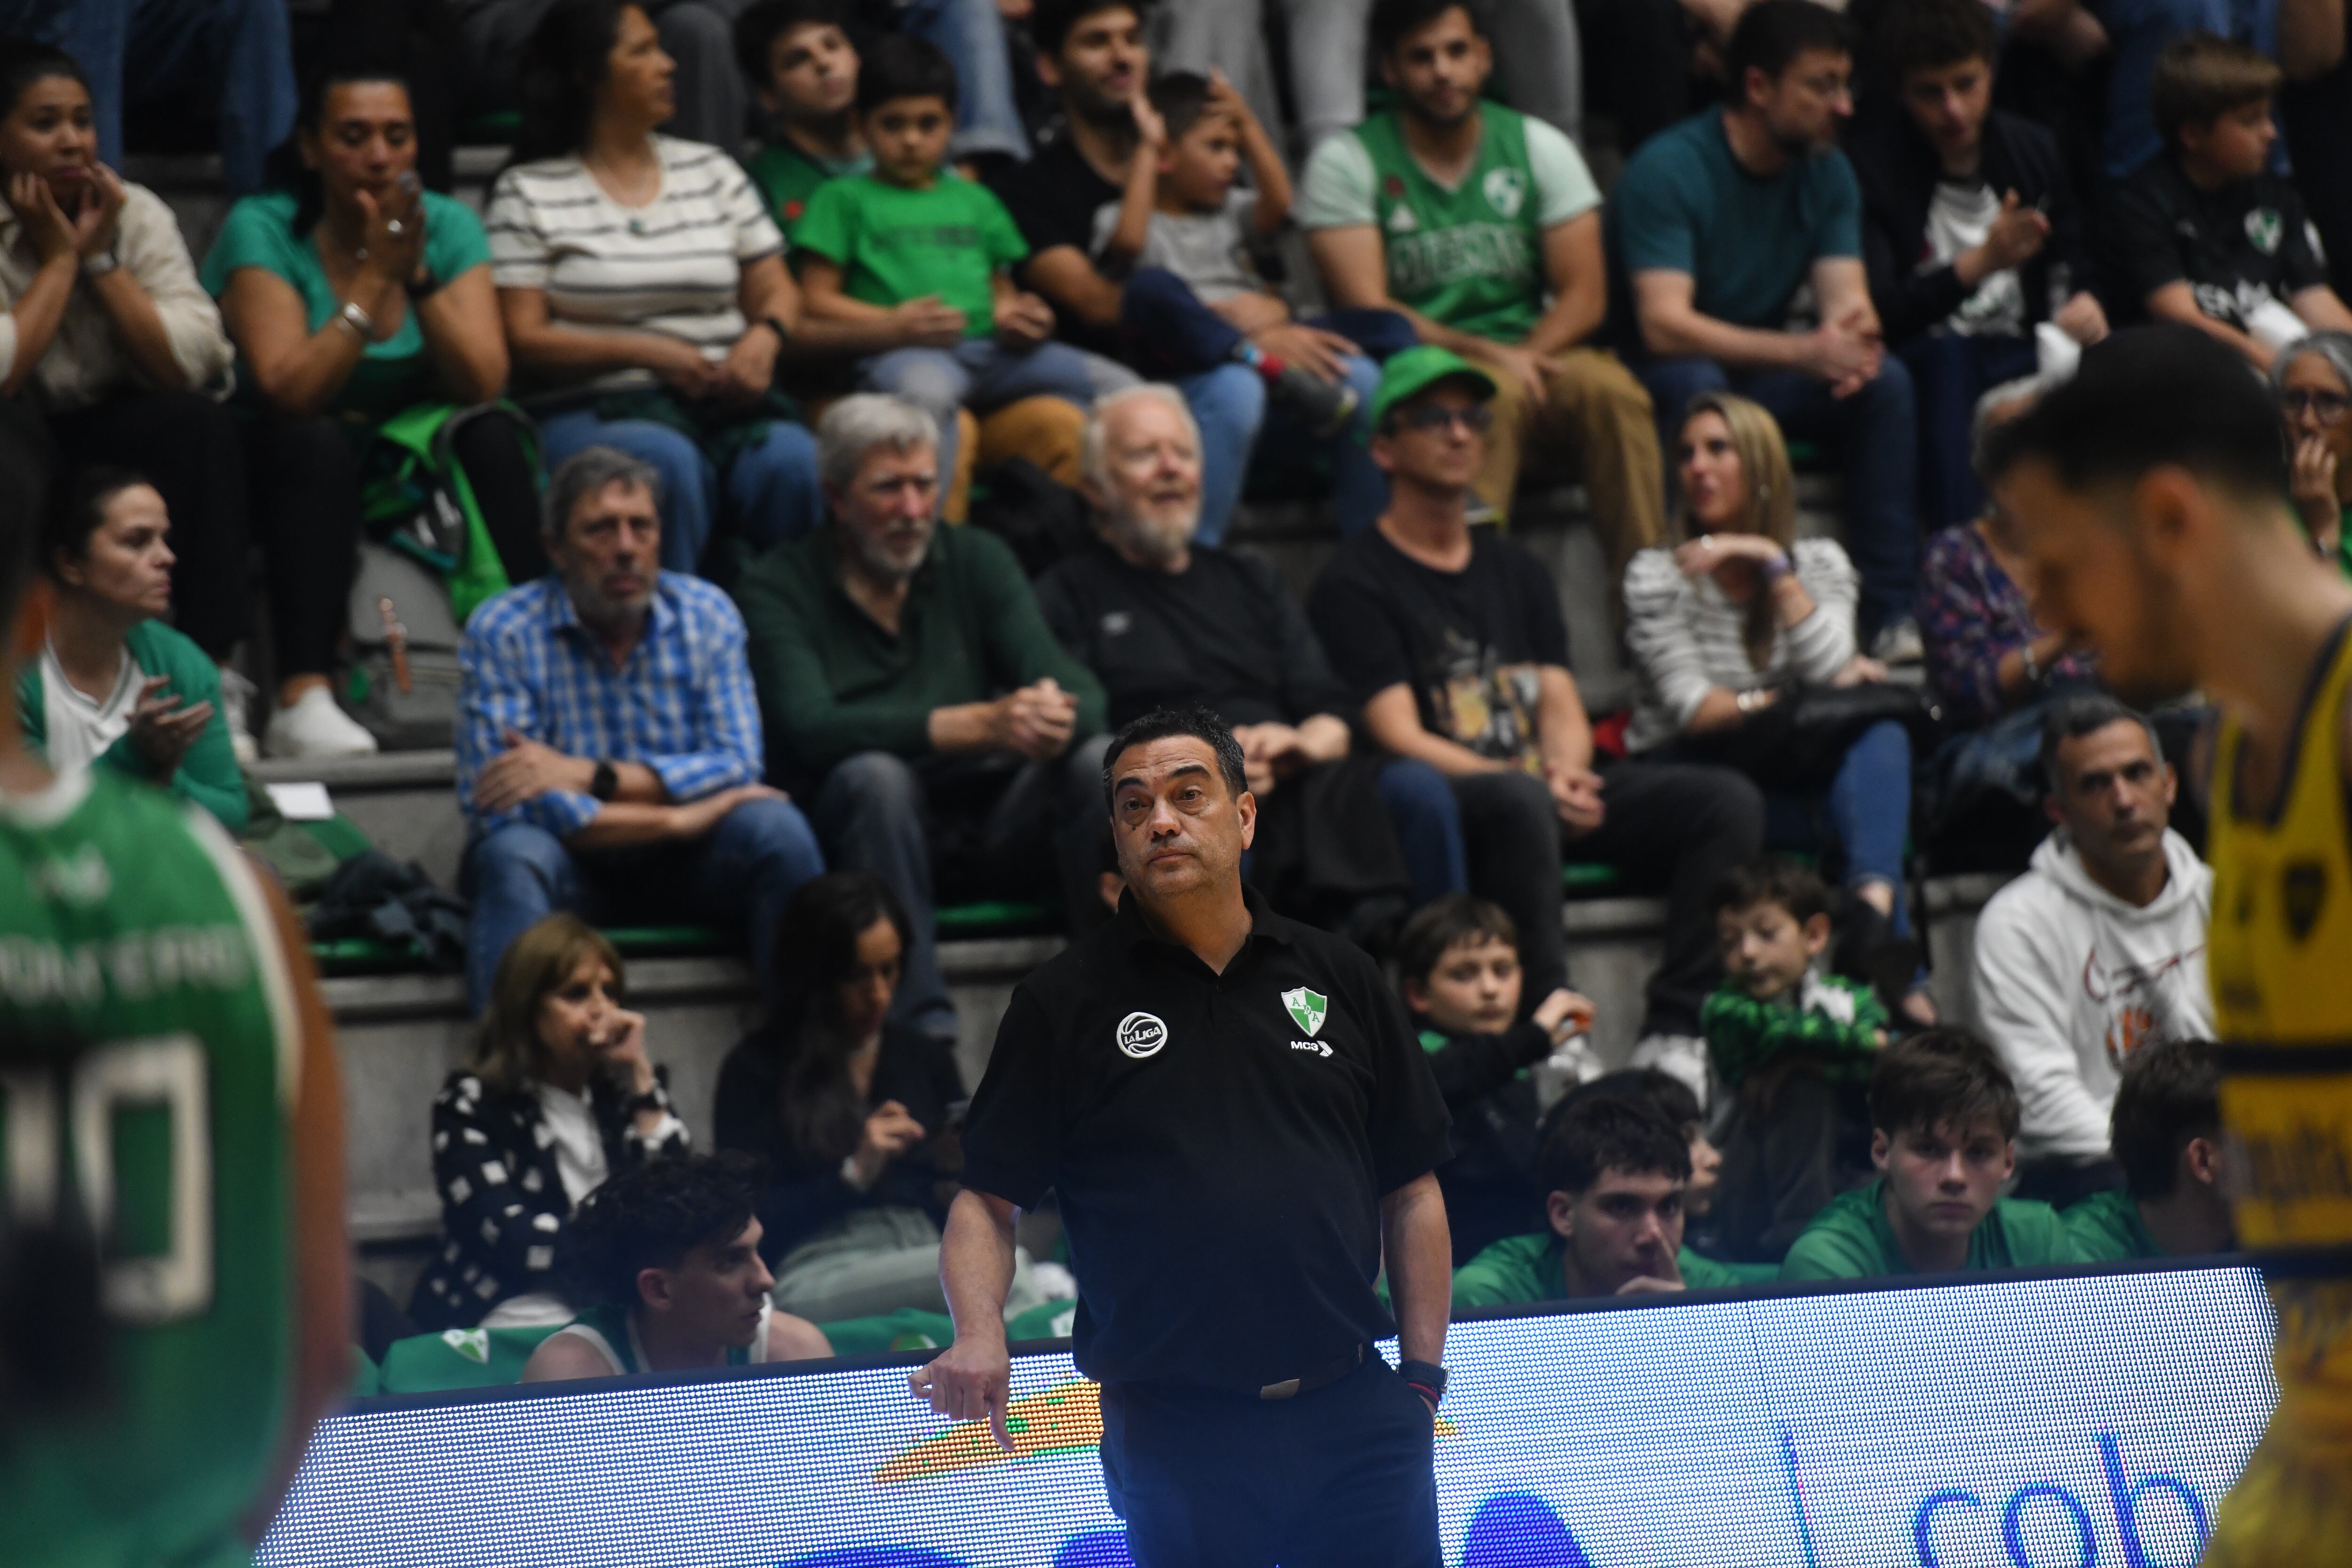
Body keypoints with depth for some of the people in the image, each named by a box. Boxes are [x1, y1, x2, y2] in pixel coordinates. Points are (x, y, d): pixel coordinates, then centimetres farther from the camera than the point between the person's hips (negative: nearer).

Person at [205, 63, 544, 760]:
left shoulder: (448, 226, -3)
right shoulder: (261, 231, -13)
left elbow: (482, 385, -13)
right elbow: (288, 390, -24)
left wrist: (419, 276, -24)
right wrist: (373, 278, -26)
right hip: (291, 467, -3)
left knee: (495, 435, -25)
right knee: (319, 442, -36)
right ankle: (303, 698, -46)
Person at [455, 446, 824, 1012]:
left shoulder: (706, 615, -2)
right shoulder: (502, 632, -12)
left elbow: (738, 768, -12)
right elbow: (504, 810, -22)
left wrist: (592, 777, -24)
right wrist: (681, 818, -21)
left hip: (679, 860, 2)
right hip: (568, 861, -2)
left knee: (775, 828, -27)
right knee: (514, 855, -35)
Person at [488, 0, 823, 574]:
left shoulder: (712, 171, 19)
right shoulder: (529, 192, 6)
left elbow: (776, 290, 18)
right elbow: (523, 339, -1)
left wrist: (765, 336, -8)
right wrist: (644, 351, -14)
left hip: (724, 397, 3)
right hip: (594, 407, -3)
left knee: (791, 459, -31)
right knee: (665, 461, -38)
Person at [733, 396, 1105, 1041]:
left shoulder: (976, 561, 12)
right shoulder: (777, 590, 0)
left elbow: (1084, 695, -2)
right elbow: (812, 729, -19)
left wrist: (1052, 719, -29)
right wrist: (979, 726, -29)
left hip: (987, 836, 3)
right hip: (865, 840, -3)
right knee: (873, 776, -35)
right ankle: (923, 1026, -38)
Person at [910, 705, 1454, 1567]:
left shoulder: (1340, 978, 11)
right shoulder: (1063, 1002, 4)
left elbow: (1411, 1191, 13)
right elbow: (986, 1200, 3)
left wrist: (1423, 1379, 6)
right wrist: (979, 1335, -16)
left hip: (1355, 1409, 2)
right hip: (1174, 1428, -2)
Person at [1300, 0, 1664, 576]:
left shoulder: (1539, 147, 11)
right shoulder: (1345, 162, 2)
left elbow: (1585, 295, 5)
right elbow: (1366, 307, -7)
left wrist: (1523, 357, -15)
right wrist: (1485, 354, -19)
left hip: (1532, 358, 3)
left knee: (1611, 388, -29)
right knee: (1493, 398, -36)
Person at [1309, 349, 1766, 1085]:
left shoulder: (1515, 572, 23)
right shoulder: (1356, 584, 1)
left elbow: (1562, 706, 14)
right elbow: (1399, 736, -9)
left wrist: (1564, 771, -11)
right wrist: (1527, 781, -21)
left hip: (1550, 789, 7)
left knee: (1728, 799, -15)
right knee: (1518, 802, -41)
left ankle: (1673, 1034, -22)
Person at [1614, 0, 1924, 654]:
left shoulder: (1826, 172, 2)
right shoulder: (1670, 169, -19)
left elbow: (1846, 295, -7)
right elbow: (1663, 324, -30)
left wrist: (1853, 333, -34)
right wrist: (1801, 351, -40)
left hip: (1766, 375, 6)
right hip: (1663, 376, -6)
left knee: (1885, 380, -21)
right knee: (1695, 385, -39)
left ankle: (1892, 614, -22)